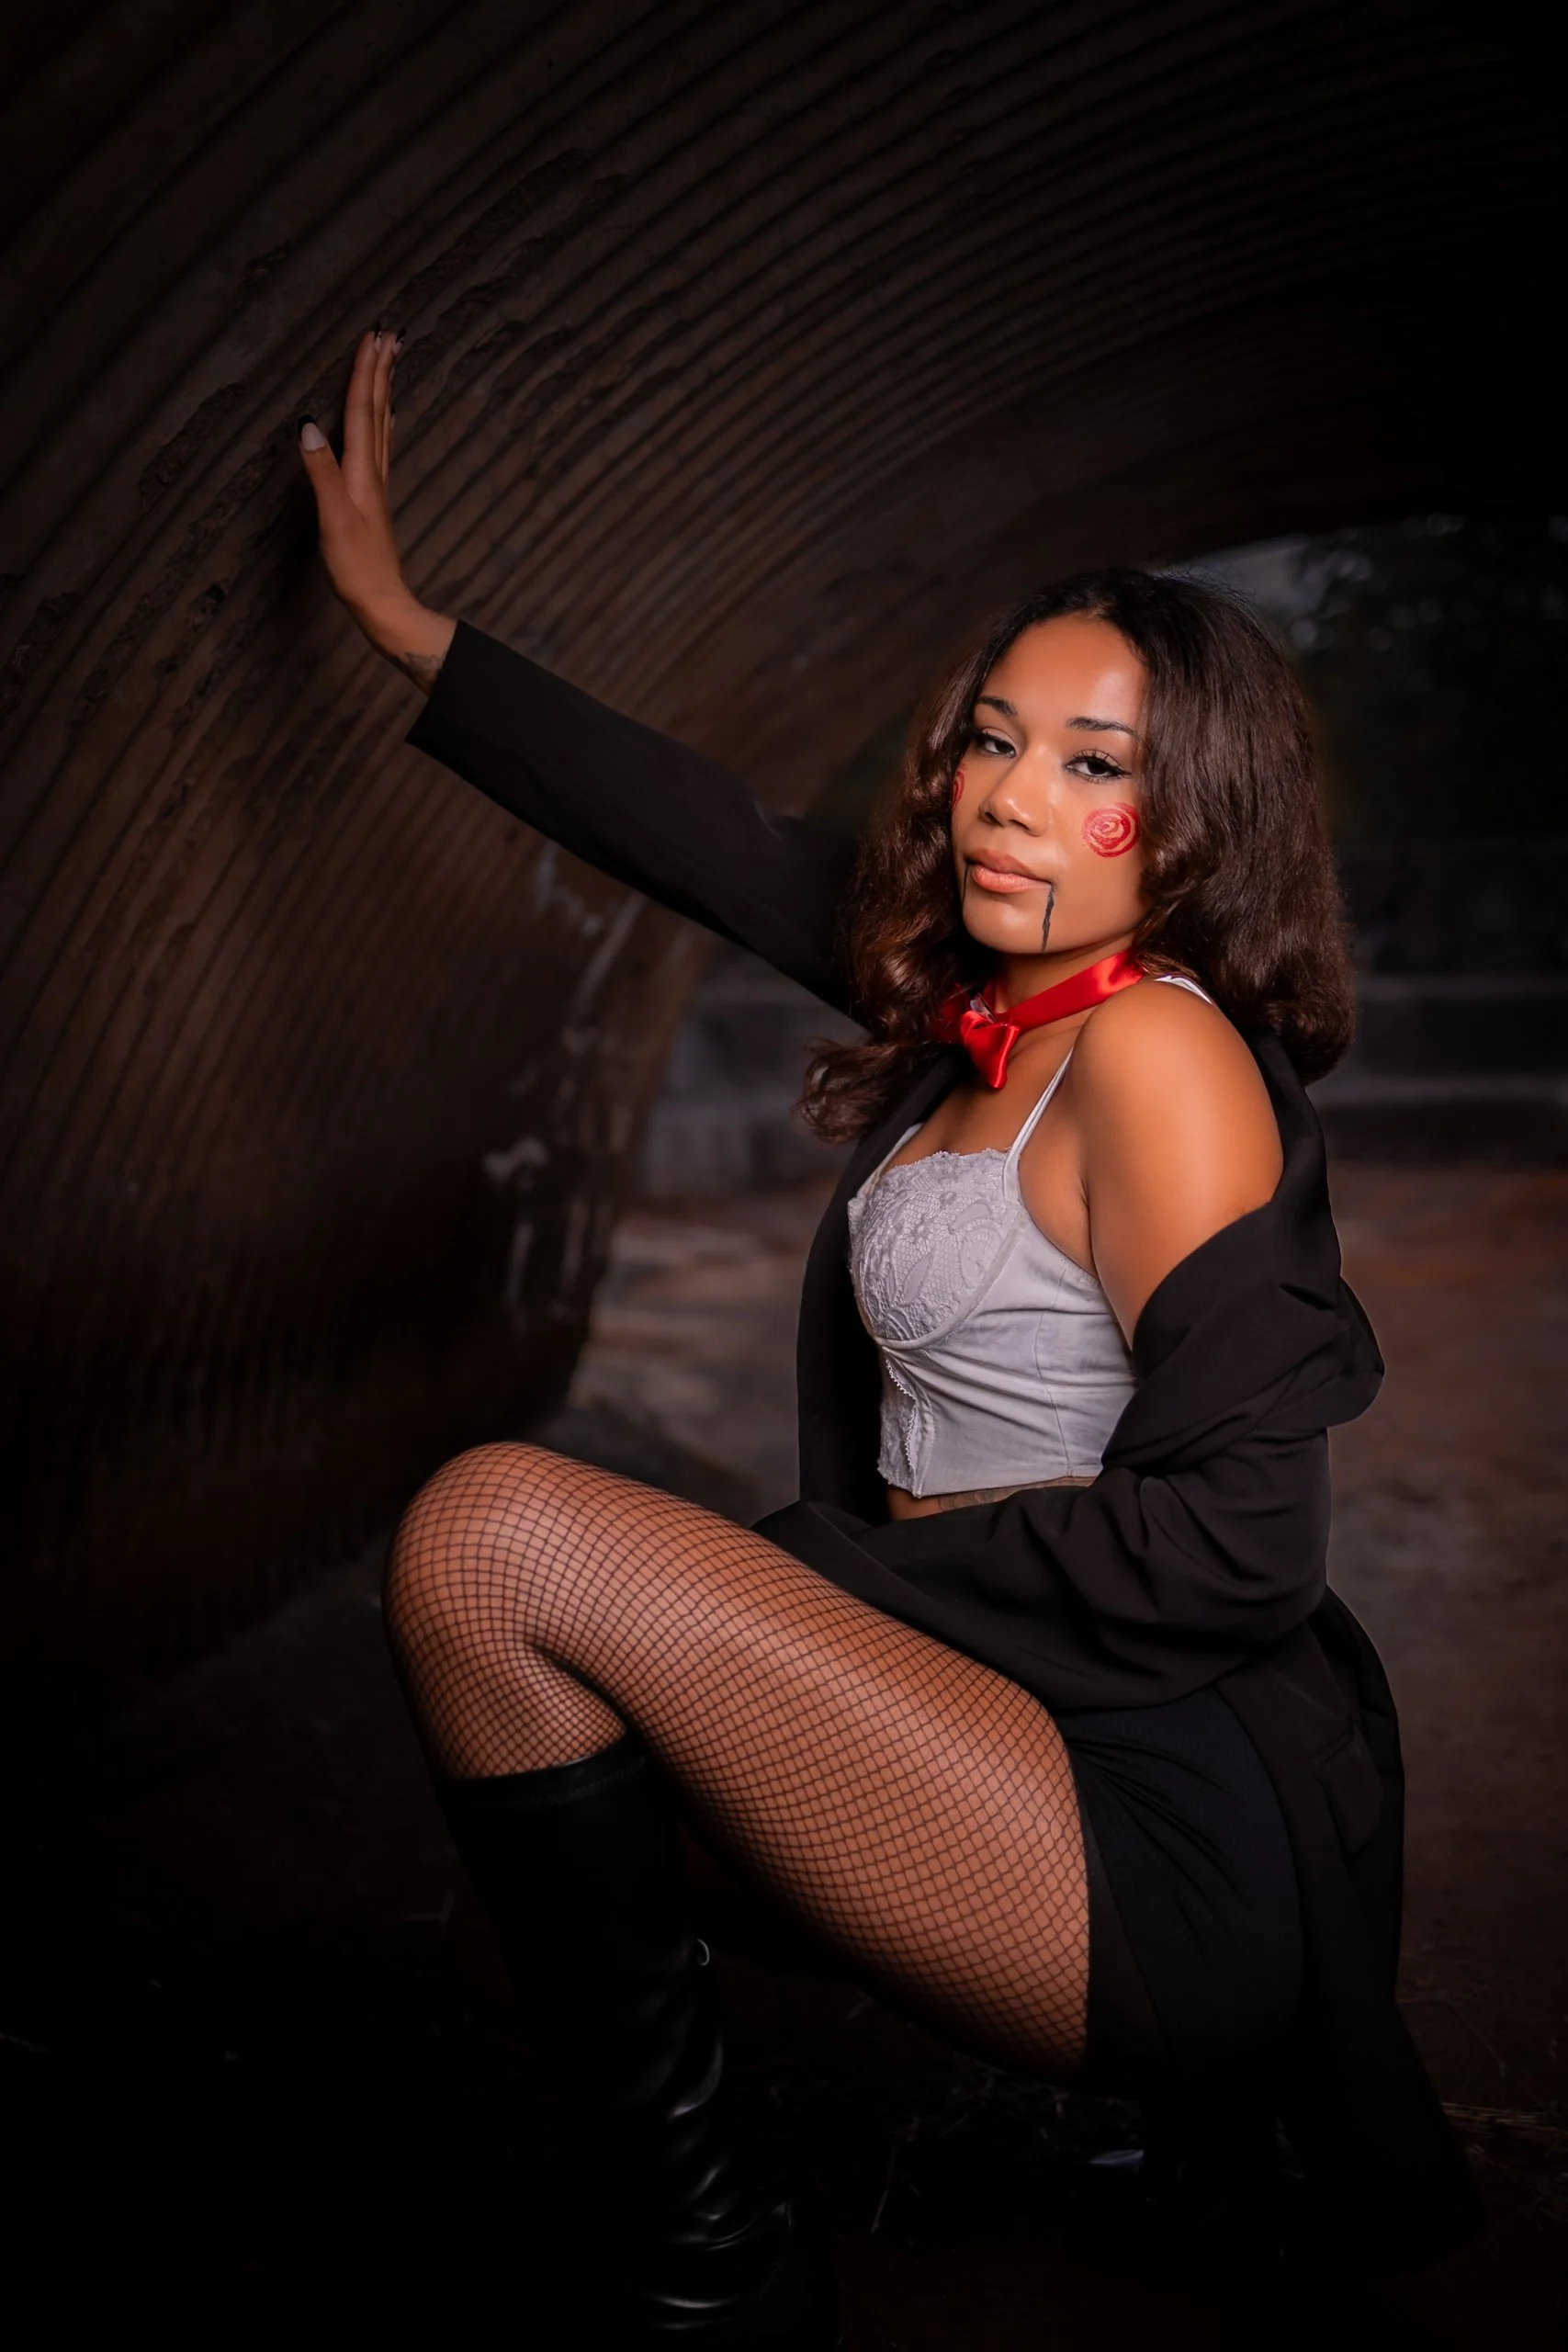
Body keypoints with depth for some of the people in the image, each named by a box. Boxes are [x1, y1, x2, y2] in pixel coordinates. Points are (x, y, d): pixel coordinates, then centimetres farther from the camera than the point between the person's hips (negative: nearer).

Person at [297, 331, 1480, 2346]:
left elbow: (1234, 1541, -21)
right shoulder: (1004, 1002, 9)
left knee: (493, 1530, -19)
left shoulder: (1158, 1048, -15)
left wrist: (849, 1563, -9)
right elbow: (720, 845, 17)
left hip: (1170, 1856, -9)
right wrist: (399, 617, 24)